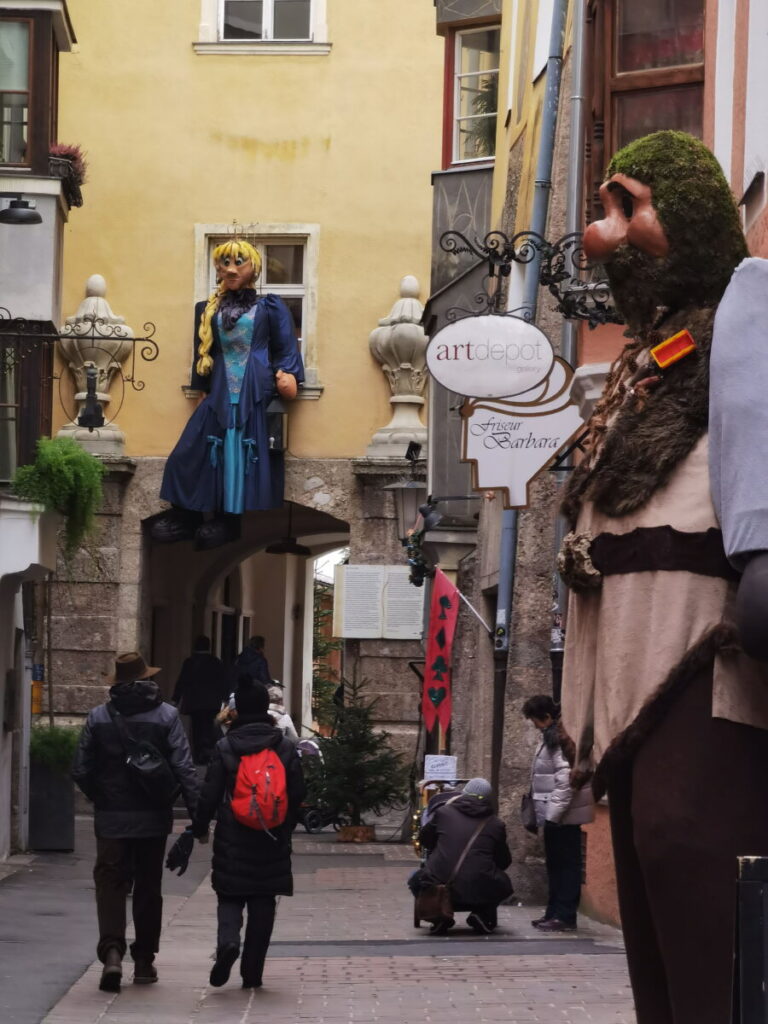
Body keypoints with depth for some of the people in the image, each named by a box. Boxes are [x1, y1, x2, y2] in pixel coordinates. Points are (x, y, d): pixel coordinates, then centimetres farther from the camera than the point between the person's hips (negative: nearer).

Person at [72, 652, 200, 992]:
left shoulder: (98, 717, -2)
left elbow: (81, 770, -2)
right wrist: (197, 813, -8)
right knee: (148, 887, 12)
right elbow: (183, 769, -11)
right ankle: (144, 960, 18)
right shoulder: (166, 716, -6)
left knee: (110, 883, 3)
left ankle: (112, 950, -18)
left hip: (111, 818, 0)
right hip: (153, 818, 0)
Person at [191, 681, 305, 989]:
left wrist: (200, 827, 9)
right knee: (263, 905, 8)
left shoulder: (224, 748, -7)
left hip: (232, 838, -1)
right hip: (272, 840, 2)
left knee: (230, 896, 10)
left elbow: (210, 794, -5)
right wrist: (286, 827, 17)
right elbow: (297, 795, 3)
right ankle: (252, 972, 9)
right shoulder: (286, 748, -1)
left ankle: (227, 941, -20)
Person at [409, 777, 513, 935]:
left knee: (416, 879, 33)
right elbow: (504, 862, 15)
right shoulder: (496, 824, 6)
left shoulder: (443, 812, 7)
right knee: (503, 883, 32)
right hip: (480, 892, 0)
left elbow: (424, 839, 23)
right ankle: (483, 915, 9)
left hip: (439, 885, 0)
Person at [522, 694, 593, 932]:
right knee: (556, 864, 14)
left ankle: (565, 917, -2)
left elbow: (566, 780, -23)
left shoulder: (560, 738, -17)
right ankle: (555, 913, 20)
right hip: (556, 812, 10)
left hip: (563, 814, -10)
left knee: (565, 865, -5)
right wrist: (548, 812, 19)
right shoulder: (552, 737, 14)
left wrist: (554, 813, -22)